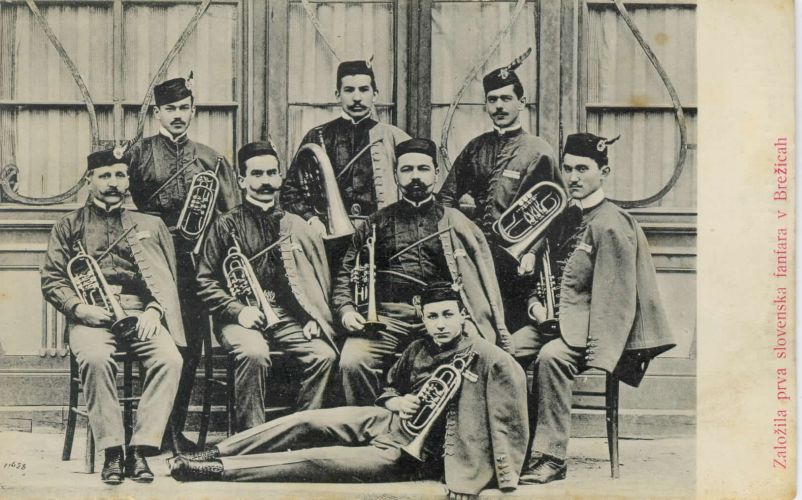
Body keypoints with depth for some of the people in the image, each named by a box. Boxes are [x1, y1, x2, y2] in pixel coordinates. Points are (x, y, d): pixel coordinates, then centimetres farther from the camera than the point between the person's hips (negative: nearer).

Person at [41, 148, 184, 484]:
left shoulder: (150, 226, 22)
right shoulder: (69, 226, 18)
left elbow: (167, 281, 14)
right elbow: (51, 281, 10)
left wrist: (154, 310, -7)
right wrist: (80, 308, -9)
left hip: (140, 314, 2)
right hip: (91, 314, -1)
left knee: (170, 359, -30)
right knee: (95, 359, -36)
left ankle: (139, 450, -27)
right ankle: (112, 452, -28)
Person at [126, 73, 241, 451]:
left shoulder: (210, 159, 13)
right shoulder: (139, 154, 7)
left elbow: (232, 217, 14)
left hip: (195, 260, 3)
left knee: (190, 344, 2)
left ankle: (176, 429, 13)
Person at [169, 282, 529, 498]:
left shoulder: (486, 358, -16)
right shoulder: (419, 350, 5)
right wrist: (397, 402, -3)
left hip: (411, 456, -6)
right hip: (387, 421, 7)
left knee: (314, 459, -15)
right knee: (305, 422, -9)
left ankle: (216, 470, -9)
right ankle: (214, 454, 0)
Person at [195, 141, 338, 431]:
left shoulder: (297, 226, 17)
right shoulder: (227, 225, 7)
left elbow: (320, 279, 19)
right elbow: (205, 282, 3)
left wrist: (314, 318, 2)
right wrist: (238, 310, -12)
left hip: (288, 317, 3)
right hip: (243, 317, -3)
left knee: (324, 354, -25)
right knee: (254, 353, -35)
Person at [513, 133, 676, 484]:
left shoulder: (612, 225, -11)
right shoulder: (565, 218, 15)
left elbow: (616, 298, -17)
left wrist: (595, 351, -23)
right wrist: (536, 303, 3)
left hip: (588, 324, -7)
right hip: (555, 318, 8)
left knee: (551, 357, -35)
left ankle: (550, 458, -27)